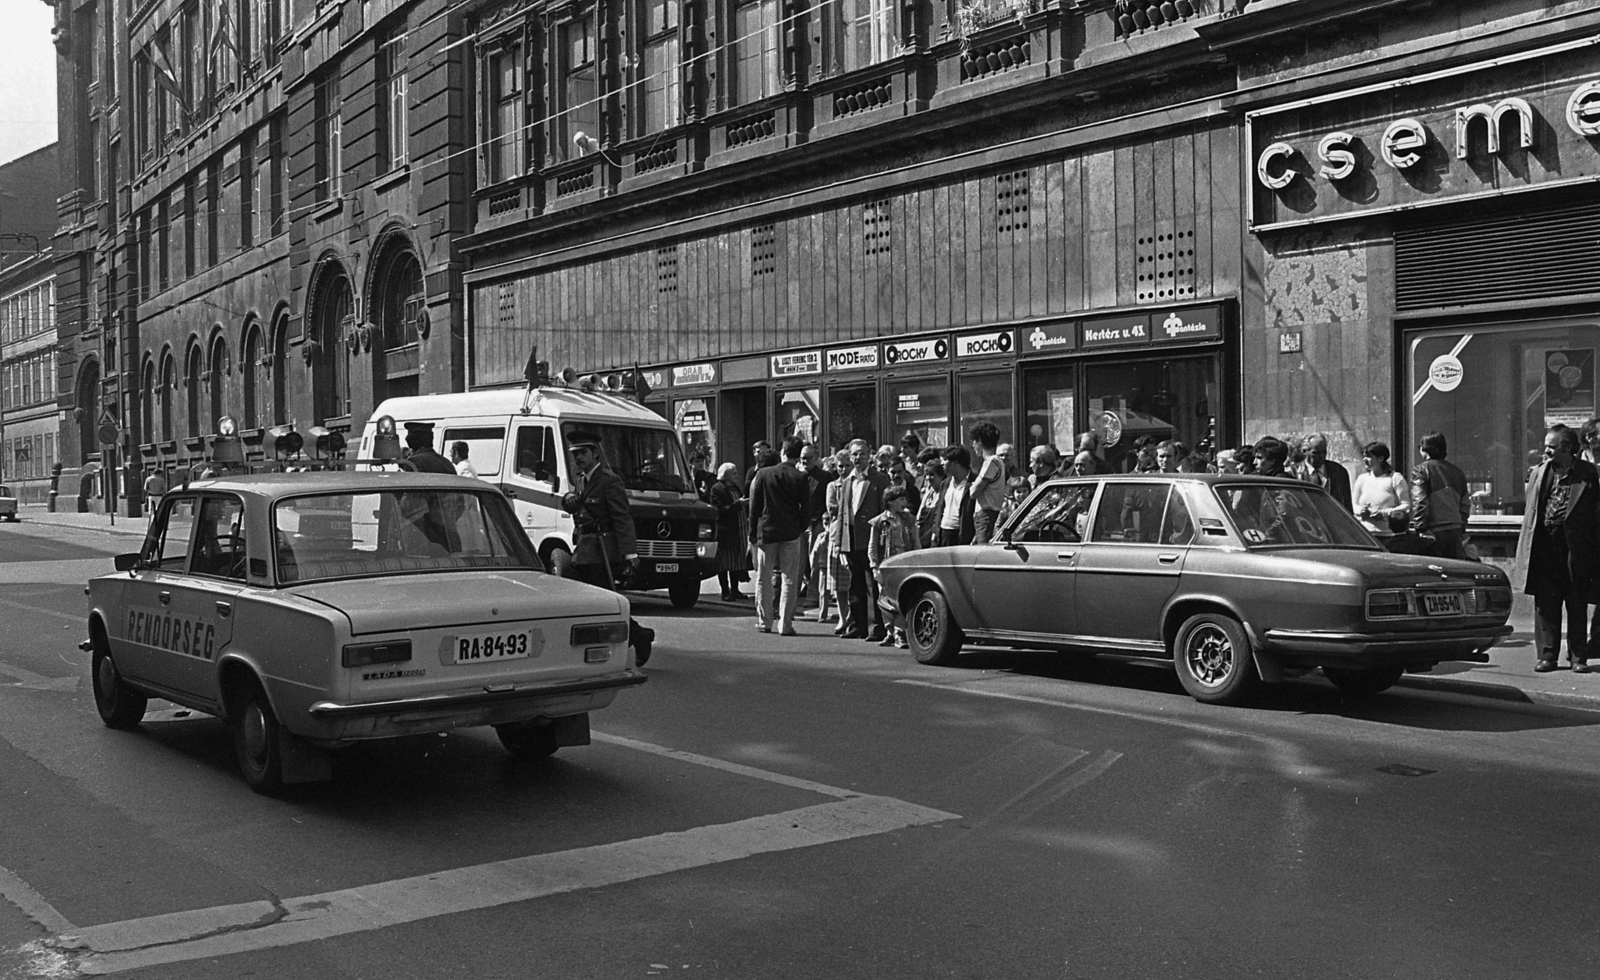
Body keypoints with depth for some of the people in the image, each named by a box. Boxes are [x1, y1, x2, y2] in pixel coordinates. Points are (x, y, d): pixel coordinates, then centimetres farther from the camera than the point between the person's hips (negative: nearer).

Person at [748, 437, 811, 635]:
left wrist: (753, 530, 8)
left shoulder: (763, 474, -2)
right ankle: (785, 624, 1)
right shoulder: (800, 478, -6)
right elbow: (806, 510, -4)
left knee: (763, 579, 11)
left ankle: (764, 621, 14)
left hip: (766, 531, 1)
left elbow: (754, 507, 1)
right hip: (791, 533, -1)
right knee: (789, 580, 4)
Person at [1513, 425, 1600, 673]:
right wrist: (1527, 550, 5)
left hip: (1575, 547, -3)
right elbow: (1530, 509, 12)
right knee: (1545, 605, 4)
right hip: (1544, 547, 3)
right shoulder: (1539, 472, 9)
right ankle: (1547, 655, 12)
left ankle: (1578, 657, 12)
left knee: (1577, 606, 4)